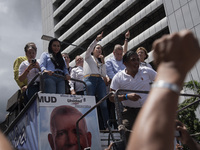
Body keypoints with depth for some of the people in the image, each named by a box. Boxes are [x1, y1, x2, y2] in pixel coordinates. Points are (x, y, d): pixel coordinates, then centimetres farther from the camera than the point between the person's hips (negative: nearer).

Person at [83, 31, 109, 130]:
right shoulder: (88, 57, 20)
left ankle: (107, 125, -10)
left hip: (100, 80, 4)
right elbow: (89, 48, -2)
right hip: (90, 79, -4)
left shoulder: (100, 61, 30)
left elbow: (104, 74, 17)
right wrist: (97, 39, -13)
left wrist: (103, 62, 13)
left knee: (103, 104, -7)